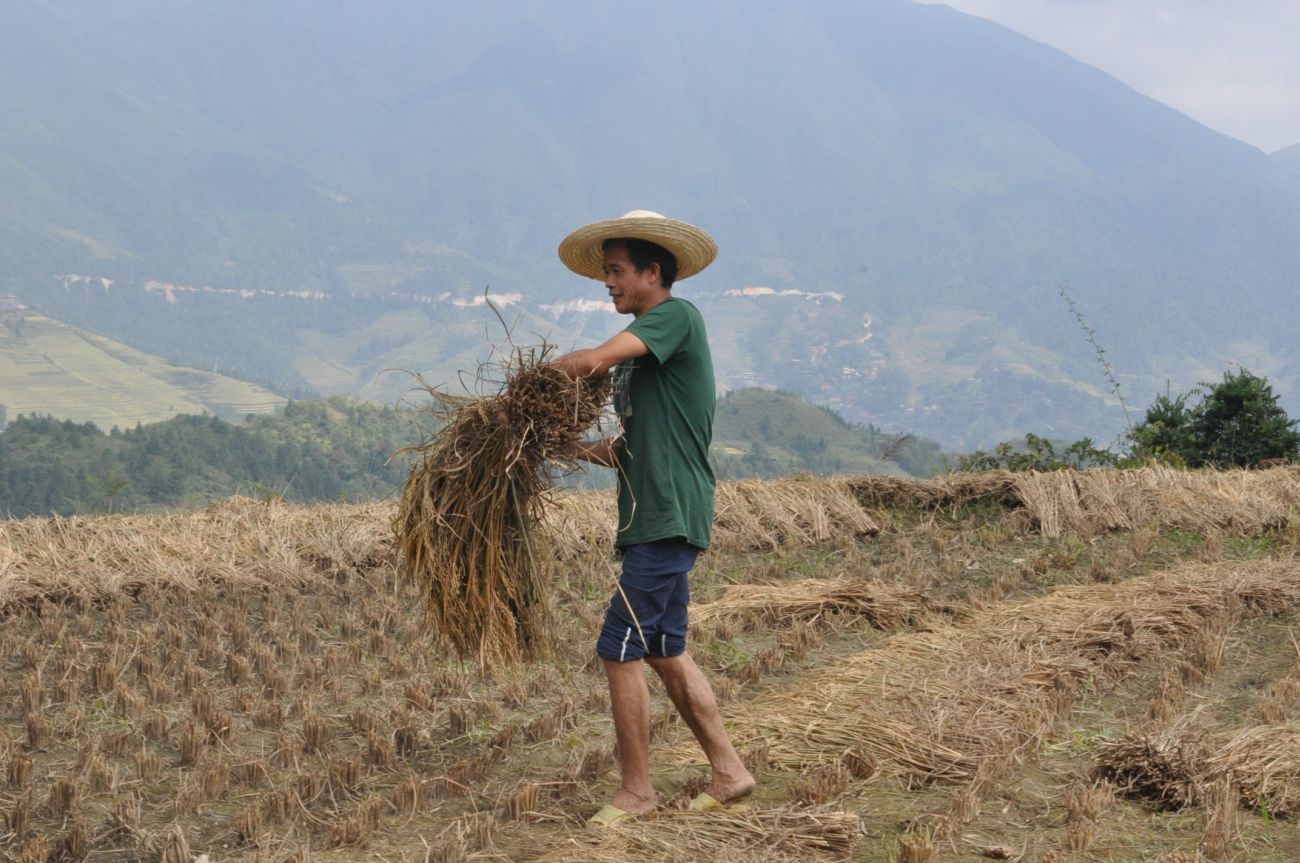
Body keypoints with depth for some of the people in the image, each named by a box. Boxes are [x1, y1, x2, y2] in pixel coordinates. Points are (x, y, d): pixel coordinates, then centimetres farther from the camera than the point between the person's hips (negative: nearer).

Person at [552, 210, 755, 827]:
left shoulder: (676, 316, -9)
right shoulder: (641, 340, 19)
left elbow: (594, 361, -24)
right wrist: (576, 447, 5)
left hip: (670, 515, -10)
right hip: (653, 515, 10)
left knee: (621, 650, -7)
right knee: (665, 651, 14)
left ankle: (636, 790, 3)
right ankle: (728, 772, 20)